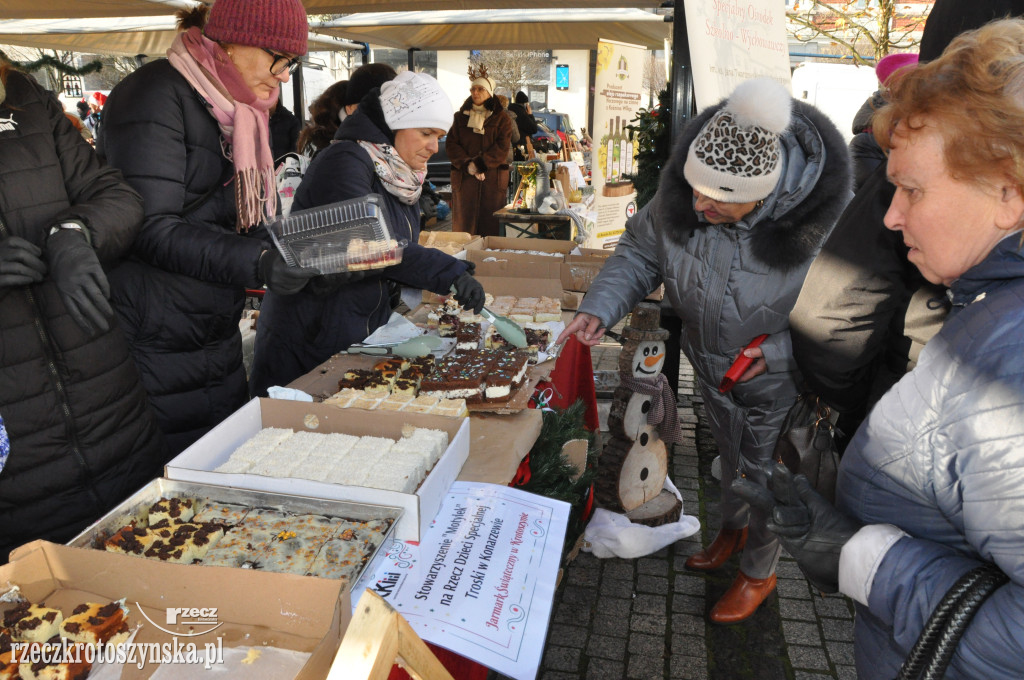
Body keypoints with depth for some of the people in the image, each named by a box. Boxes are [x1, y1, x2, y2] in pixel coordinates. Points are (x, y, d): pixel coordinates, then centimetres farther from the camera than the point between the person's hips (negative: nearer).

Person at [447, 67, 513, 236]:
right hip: (464, 177, 2)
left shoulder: (501, 118, 7)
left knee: (490, 225, -3)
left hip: (492, 178, -2)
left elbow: (502, 148, -4)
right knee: (464, 224, -1)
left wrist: (479, 164, -15)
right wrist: (467, 165, -12)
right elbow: (451, 144, 5)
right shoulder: (461, 116, 14)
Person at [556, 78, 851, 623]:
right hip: (713, 369, 4)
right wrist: (600, 307, -22)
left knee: (766, 480, 16)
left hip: (779, 385, -4)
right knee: (731, 459, 30)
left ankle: (759, 572, 46)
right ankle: (731, 529, 61)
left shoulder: (827, 217, -35)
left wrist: (780, 351, -27)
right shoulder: (682, 192, -24)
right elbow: (641, 251, -7)